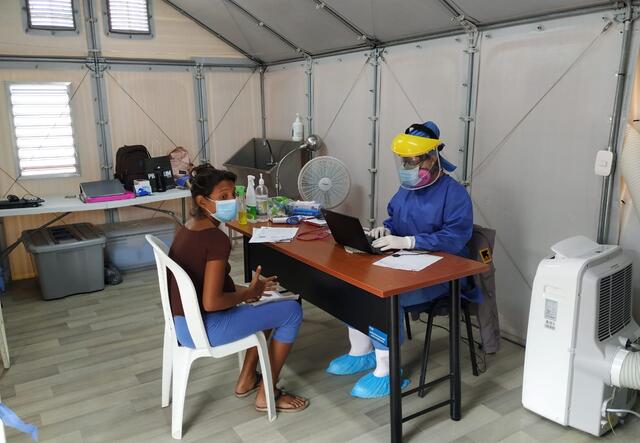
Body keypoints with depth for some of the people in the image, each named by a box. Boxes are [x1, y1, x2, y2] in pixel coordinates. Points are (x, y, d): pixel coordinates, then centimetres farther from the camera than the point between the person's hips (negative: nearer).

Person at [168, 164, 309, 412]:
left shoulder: (187, 229, 5)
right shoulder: (217, 239, -24)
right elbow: (211, 303, -27)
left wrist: (247, 291, 7)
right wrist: (249, 293, -10)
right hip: (202, 328, -9)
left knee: (268, 304, 25)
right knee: (292, 311, -1)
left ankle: (247, 379, 29)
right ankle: (266, 395, 11)